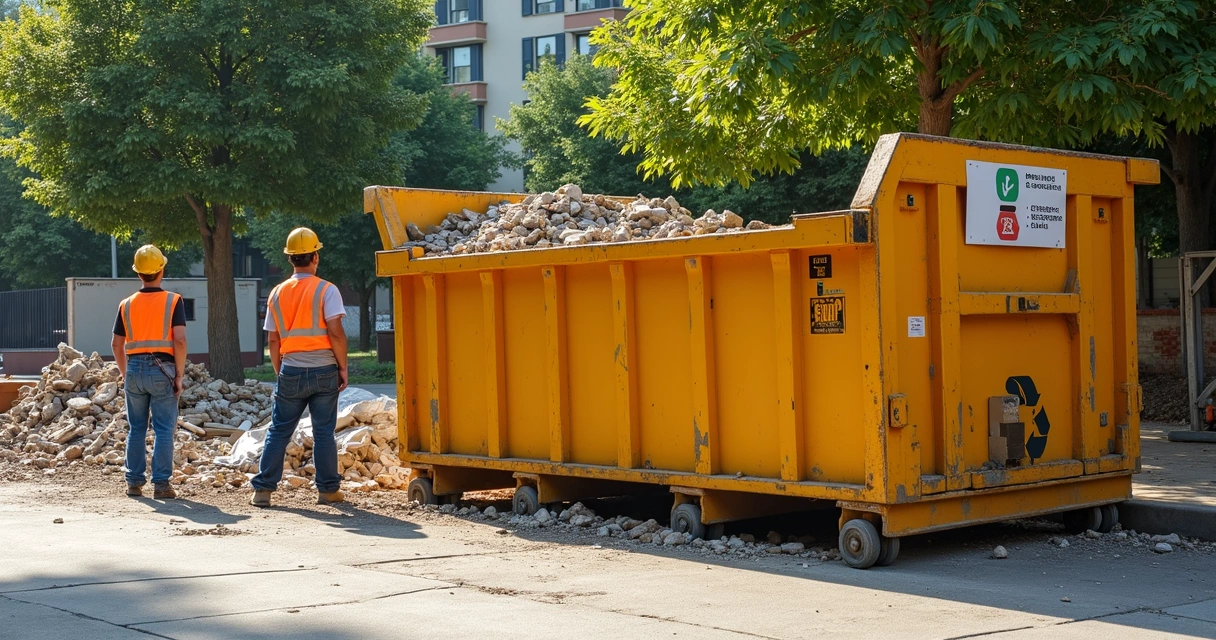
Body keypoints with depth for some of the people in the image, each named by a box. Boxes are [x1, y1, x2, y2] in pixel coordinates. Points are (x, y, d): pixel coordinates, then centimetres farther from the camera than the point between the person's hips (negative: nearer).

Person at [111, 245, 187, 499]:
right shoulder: (173, 301, -5)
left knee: (136, 429, 12)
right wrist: (179, 375, -5)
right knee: (163, 429, 1)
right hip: (162, 369, -3)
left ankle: (134, 482, 14)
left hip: (135, 369, 3)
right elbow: (179, 340, -13)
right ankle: (161, 484, -2)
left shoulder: (127, 304, 6)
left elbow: (117, 345, 9)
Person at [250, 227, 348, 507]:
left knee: (278, 431, 8)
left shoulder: (278, 293, 6)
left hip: (291, 372, 3)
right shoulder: (326, 290, -6)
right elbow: (335, 332, -14)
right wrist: (343, 367, -5)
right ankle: (327, 490, 10)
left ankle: (263, 489, 7)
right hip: (323, 370, -3)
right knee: (323, 432, 5)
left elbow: (273, 340, 8)